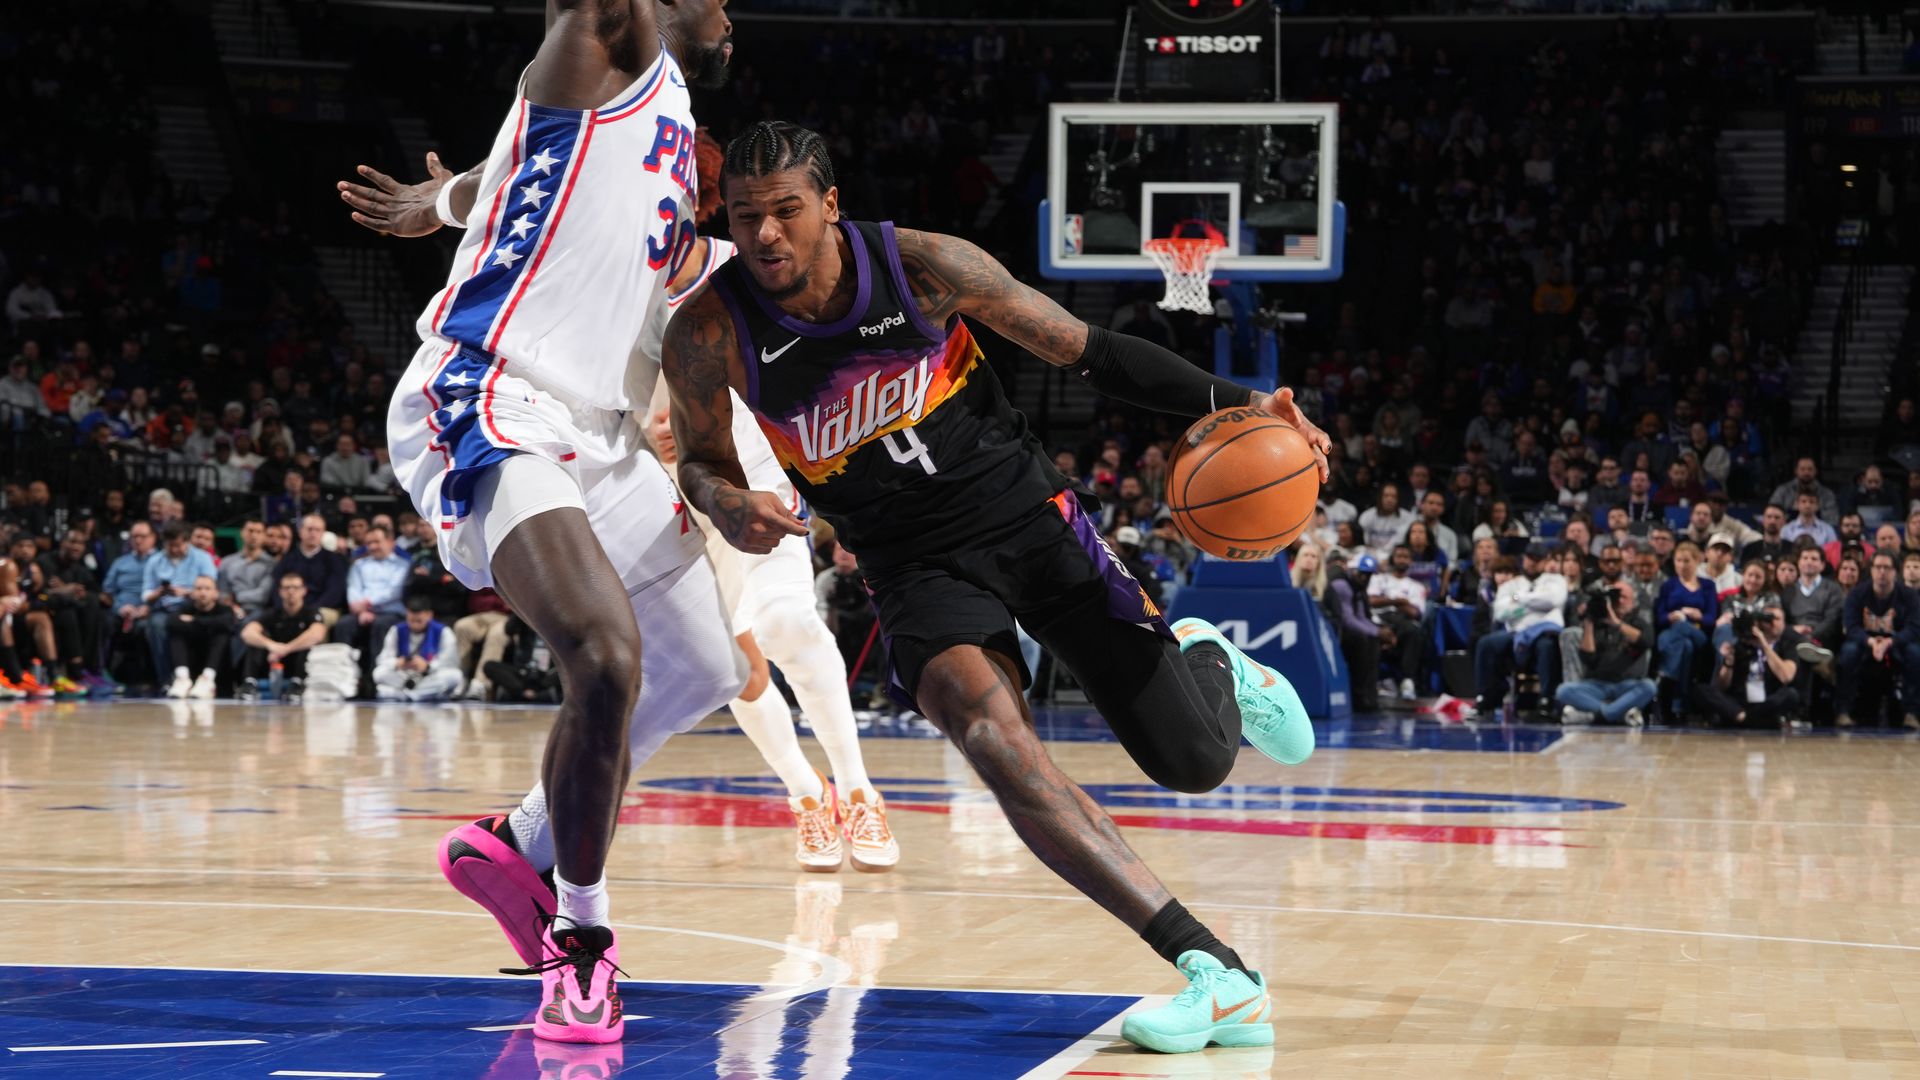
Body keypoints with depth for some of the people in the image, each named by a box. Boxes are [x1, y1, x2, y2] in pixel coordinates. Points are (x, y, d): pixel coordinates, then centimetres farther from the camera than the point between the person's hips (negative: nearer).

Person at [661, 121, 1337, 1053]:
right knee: (986, 731, -32)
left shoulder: (923, 265, -16)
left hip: (1029, 516, 0)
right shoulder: (708, 334, -13)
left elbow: (1087, 352, -6)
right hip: (920, 567, 0)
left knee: (1197, 761, -6)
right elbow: (702, 460, 6)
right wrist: (729, 505, -19)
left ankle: (1206, 657, 37)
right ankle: (1219, 978, -34)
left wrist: (1232, 406, -16)